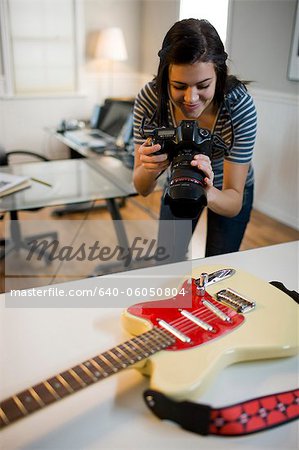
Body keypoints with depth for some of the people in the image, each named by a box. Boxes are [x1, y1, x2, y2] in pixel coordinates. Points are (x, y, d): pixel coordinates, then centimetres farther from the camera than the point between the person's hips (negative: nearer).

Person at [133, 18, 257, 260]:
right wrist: (148, 169, -45)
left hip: (225, 191, -1)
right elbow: (143, 189, -23)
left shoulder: (240, 104, -33)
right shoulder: (149, 99, -29)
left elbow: (234, 203, -32)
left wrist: (209, 194, -53)